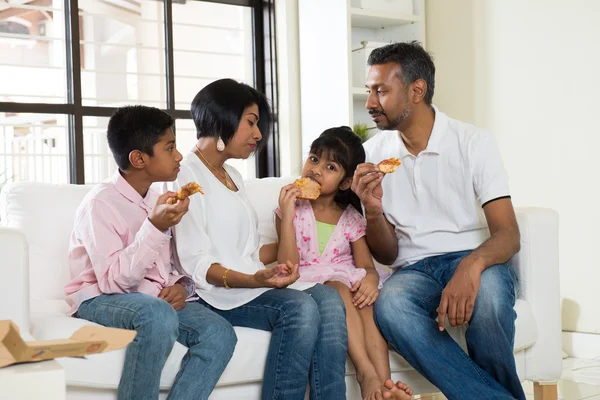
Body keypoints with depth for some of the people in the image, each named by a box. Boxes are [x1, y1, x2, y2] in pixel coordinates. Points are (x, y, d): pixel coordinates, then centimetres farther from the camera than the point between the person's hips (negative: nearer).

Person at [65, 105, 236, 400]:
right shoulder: (100, 203, -13)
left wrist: (181, 286, -8)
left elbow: (176, 268, 16)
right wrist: (155, 228, -28)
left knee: (220, 333, -20)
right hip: (101, 300, -6)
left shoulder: (156, 201, 10)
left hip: (158, 299, 6)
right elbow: (113, 281, -22)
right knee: (158, 315, -38)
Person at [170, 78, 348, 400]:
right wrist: (253, 280, -27)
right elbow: (196, 264, -13)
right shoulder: (187, 174, -4)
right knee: (300, 307, -30)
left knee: (327, 298, -20)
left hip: (250, 283, 8)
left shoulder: (233, 176, 24)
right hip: (218, 292, -8)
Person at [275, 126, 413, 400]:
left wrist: (370, 279, -25)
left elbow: (366, 265, 1)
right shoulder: (293, 210, 3)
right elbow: (288, 267, -8)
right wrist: (286, 217, -17)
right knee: (338, 288, -35)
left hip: (348, 283, 2)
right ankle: (366, 373, -43)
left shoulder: (351, 219, 10)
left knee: (365, 302, -32)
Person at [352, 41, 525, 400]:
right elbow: (387, 256, 8)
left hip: (475, 262, -2)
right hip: (414, 270, 2)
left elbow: (508, 235, -11)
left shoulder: (474, 142, -3)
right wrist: (373, 212, -14)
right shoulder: (373, 154, 6)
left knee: (487, 293, -38)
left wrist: (472, 264, -34)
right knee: (389, 306, -34)